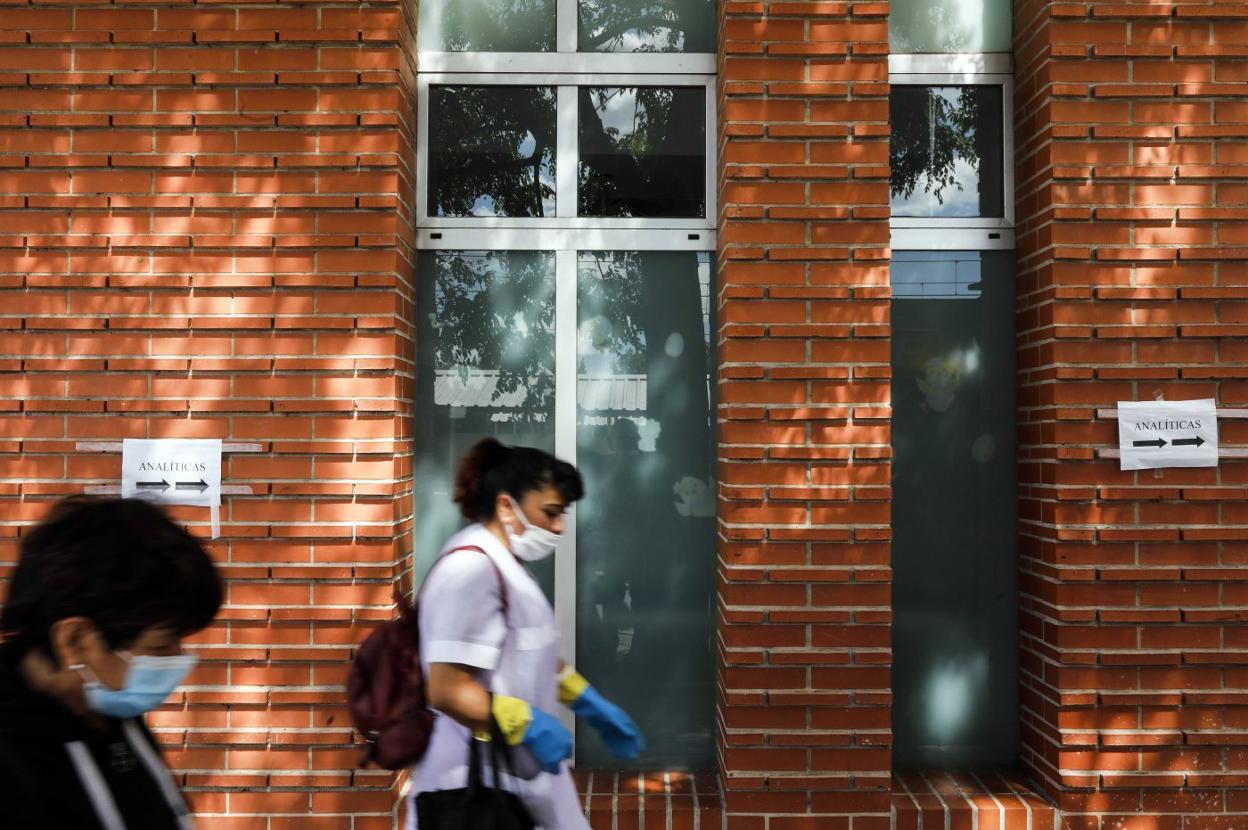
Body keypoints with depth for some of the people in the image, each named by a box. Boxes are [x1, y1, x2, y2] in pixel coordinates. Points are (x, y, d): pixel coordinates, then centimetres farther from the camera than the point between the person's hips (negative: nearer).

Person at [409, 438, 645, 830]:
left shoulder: (505, 565, 11)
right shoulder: (471, 567, -21)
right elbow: (447, 691, -25)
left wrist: (591, 706, 18)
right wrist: (528, 726, -24)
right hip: (485, 786, -10)